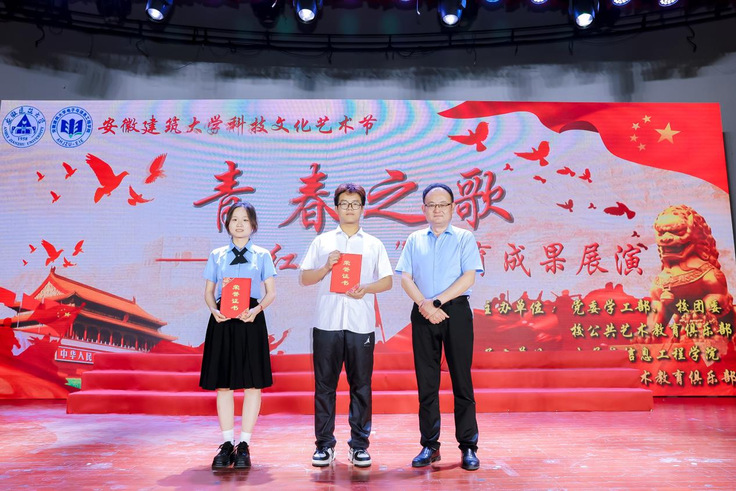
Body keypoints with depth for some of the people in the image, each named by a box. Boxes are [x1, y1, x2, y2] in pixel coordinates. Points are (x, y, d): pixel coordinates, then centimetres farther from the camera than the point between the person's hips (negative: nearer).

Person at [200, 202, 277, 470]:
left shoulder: (262, 255, 6)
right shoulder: (216, 255, 11)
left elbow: (271, 292, 3)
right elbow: (208, 292, 11)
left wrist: (257, 310, -15)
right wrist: (214, 310, -10)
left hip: (250, 320, -1)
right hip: (222, 320, 2)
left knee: (252, 383, -1)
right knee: (222, 383, 4)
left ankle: (244, 445, 11)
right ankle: (227, 444, 16)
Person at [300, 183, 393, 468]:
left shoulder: (374, 244, 13)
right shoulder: (322, 242, 12)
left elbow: (387, 280, 8)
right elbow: (304, 278, 9)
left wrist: (367, 289, -11)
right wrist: (326, 267, -8)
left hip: (361, 324, 0)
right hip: (327, 323, 0)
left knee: (361, 386, 4)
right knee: (324, 385, 4)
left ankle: (359, 444, 16)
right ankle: (324, 444, 15)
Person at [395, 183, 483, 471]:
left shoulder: (464, 238, 6)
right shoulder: (414, 240, 12)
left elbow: (469, 277, -5)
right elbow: (406, 278, 4)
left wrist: (437, 301, -12)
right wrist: (426, 306, -11)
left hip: (456, 311, -2)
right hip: (423, 314, 2)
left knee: (461, 380, 2)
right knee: (426, 382, 6)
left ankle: (468, 447, 11)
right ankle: (429, 445, 16)